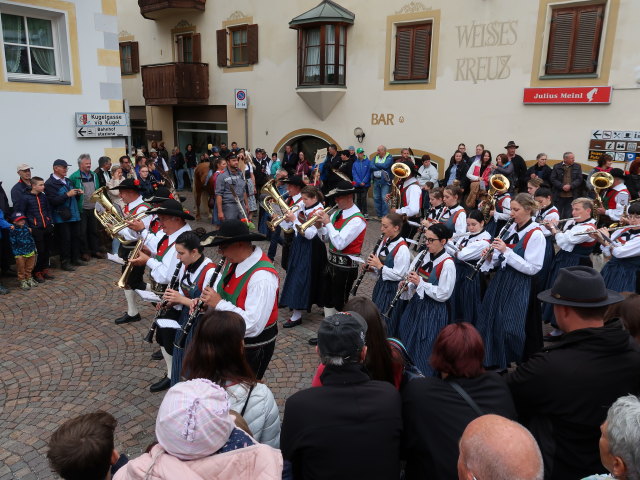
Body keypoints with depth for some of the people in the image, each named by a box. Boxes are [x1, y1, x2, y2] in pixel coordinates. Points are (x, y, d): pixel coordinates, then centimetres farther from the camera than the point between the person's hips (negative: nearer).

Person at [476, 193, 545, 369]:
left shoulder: (536, 235, -14)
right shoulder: (512, 228, 8)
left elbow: (532, 268, -20)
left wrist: (506, 251, -23)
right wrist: (491, 257, -6)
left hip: (519, 286, -7)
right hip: (501, 280, 7)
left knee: (510, 326, -2)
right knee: (490, 319, 12)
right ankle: (493, 359, 29)